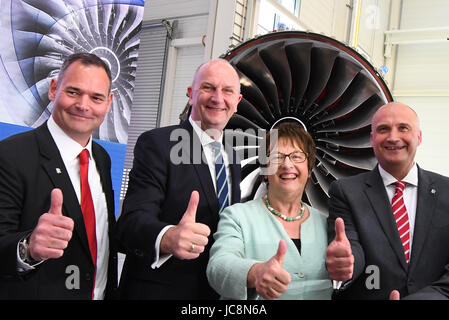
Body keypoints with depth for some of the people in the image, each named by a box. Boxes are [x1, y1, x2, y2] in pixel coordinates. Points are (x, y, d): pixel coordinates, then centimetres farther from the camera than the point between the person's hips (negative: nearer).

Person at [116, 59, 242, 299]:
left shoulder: (232, 158, 8)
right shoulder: (156, 144, -13)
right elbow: (132, 221, -25)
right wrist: (168, 237, -44)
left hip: (216, 291, 6)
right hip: (156, 291, -6)